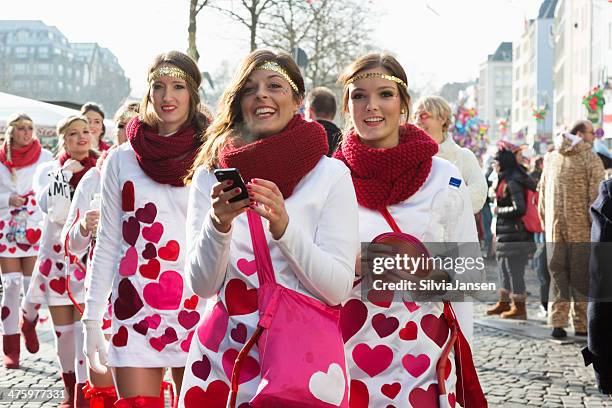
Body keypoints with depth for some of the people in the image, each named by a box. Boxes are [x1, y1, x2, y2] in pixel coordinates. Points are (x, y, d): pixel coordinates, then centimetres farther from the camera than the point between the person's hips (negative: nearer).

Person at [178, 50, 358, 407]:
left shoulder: (331, 174, -3)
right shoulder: (210, 174, 3)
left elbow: (339, 290, -9)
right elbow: (202, 285, -1)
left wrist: (284, 227, -22)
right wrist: (218, 226, -19)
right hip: (224, 355, 2)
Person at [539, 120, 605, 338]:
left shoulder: (550, 158, 12)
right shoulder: (590, 159, -6)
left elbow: (542, 195, 15)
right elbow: (596, 195, -13)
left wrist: (546, 223, 20)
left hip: (554, 230, 5)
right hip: (582, 230, -4)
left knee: (558, 276, 8)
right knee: (582, 278, 4)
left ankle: (557, 323, 5)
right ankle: (582, 324, 8)